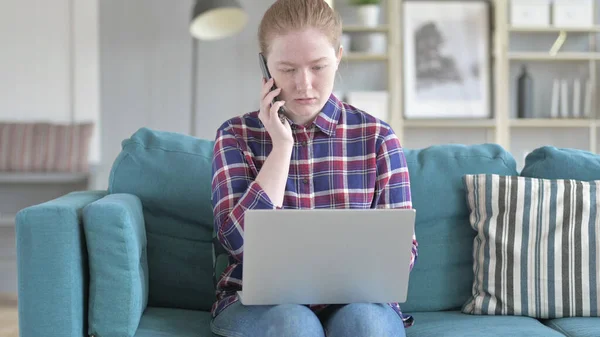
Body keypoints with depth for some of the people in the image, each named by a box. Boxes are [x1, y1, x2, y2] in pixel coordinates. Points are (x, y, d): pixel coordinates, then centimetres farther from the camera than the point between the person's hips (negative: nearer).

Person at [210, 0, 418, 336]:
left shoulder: (377, 137, 2)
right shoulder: (236, 135, 2)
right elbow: (241, 240, -11)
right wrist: (282, 145, -12)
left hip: (353, 299, 0)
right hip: (260, 300, 0)